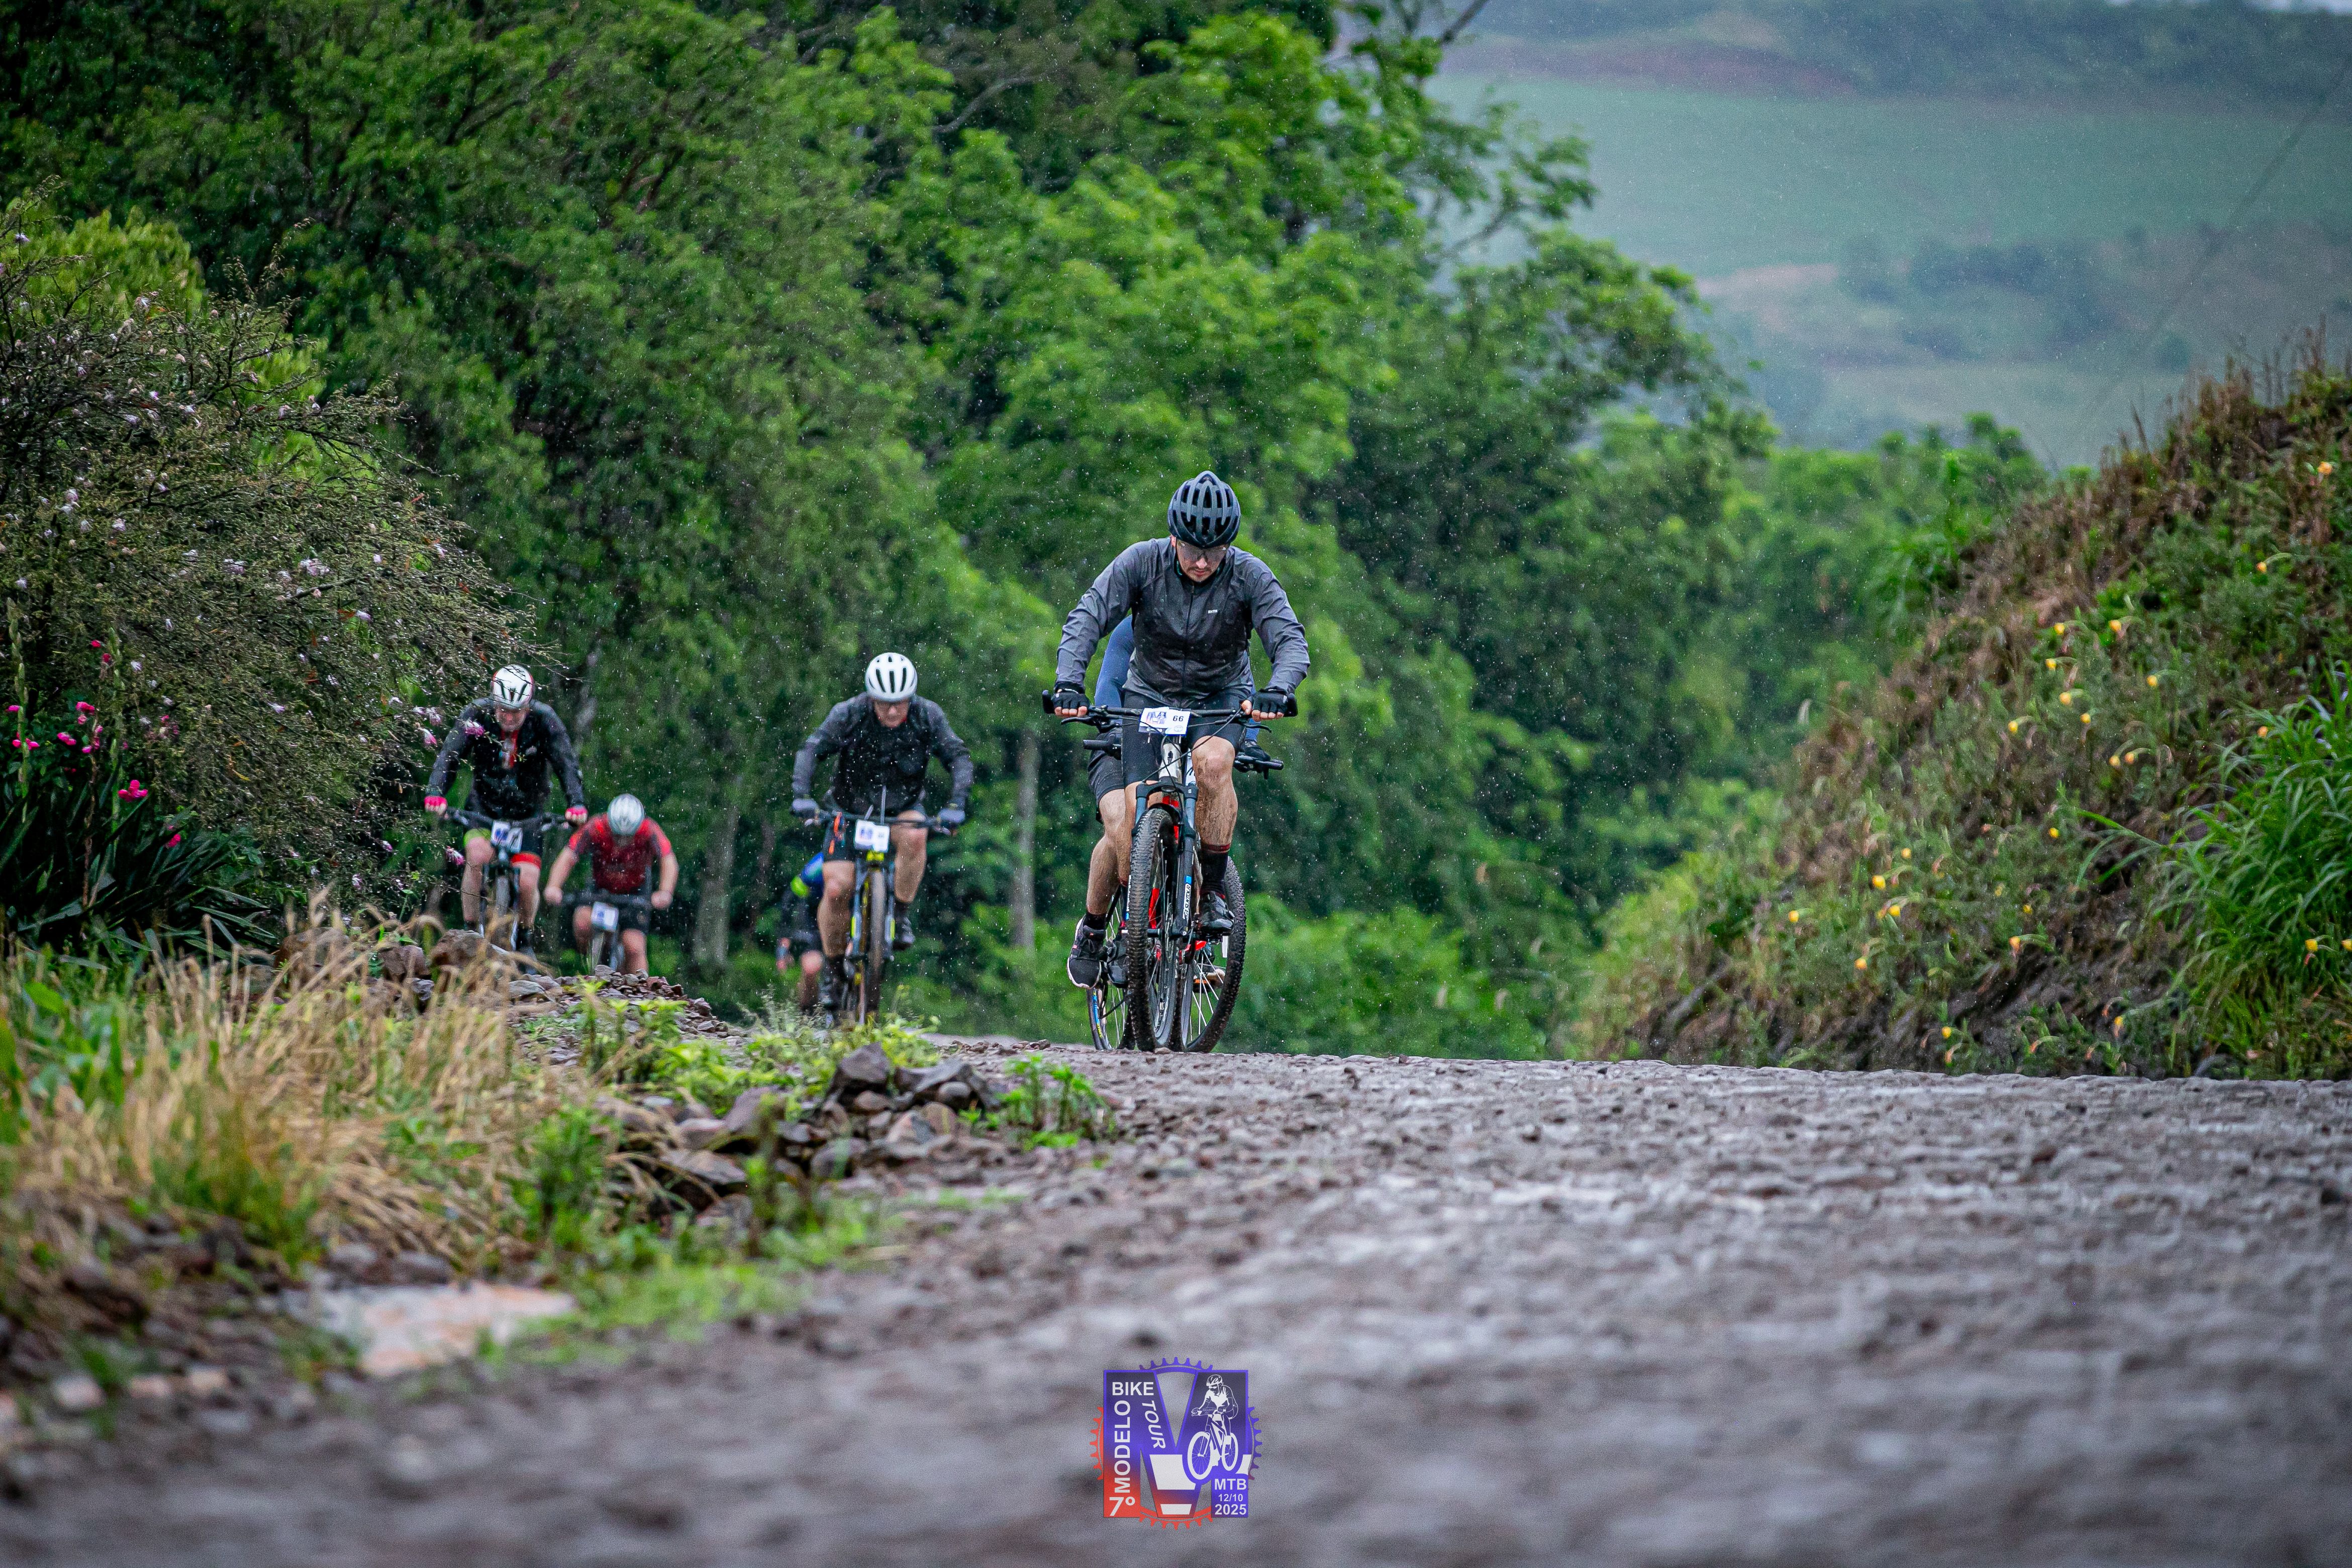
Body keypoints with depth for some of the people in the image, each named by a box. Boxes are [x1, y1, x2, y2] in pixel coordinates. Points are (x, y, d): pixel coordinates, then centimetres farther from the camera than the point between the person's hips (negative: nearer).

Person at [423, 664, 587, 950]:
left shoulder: (544, 720, -18)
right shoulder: (477, 715, -18)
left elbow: (567, 765, -24)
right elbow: (448, 756, -24)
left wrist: (577, 804, -41)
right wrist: (435, 793, -42)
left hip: (526, 811, 0)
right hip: (484, 804, 0)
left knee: (527, 882, -13)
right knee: (478, 855, -29)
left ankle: (523, 938, 17)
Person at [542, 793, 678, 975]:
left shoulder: (650, 831, -28)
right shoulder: (595, 829, -28)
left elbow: (669, 860, -38)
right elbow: (567, 858, -34)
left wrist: (665, 893, -56)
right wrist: (554, 887, -51)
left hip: (634, 893, -1)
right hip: (600, 889, 1)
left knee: (634, 949, -17)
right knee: (582, 924, -27)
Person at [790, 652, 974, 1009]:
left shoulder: (927, 716, -17)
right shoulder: (850, 714, -21)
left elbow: (959, 758, -19)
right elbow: (811, 749, -27)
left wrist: (955, 805, -35)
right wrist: (802, 795, -43)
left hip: (903, 807, 0)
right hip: (852, 808, 0)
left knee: (913, 837, -36)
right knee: (836, 889, -16)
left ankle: (904, 915, -17)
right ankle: (833, 969, 6)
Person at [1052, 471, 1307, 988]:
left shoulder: (1250, 575, -19)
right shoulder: (1142, 562, -18)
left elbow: (1290, 639, -27)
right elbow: (1085, 621, -24)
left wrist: (1277, 691, -49)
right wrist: (1068, 683, -41)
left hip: (1221, 699, 0)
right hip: (1149, 697, 0)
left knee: (1212, 760, -36)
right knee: (1128, 826, -15)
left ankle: (1214, 890, -19)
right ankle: (1091, 931, 9)